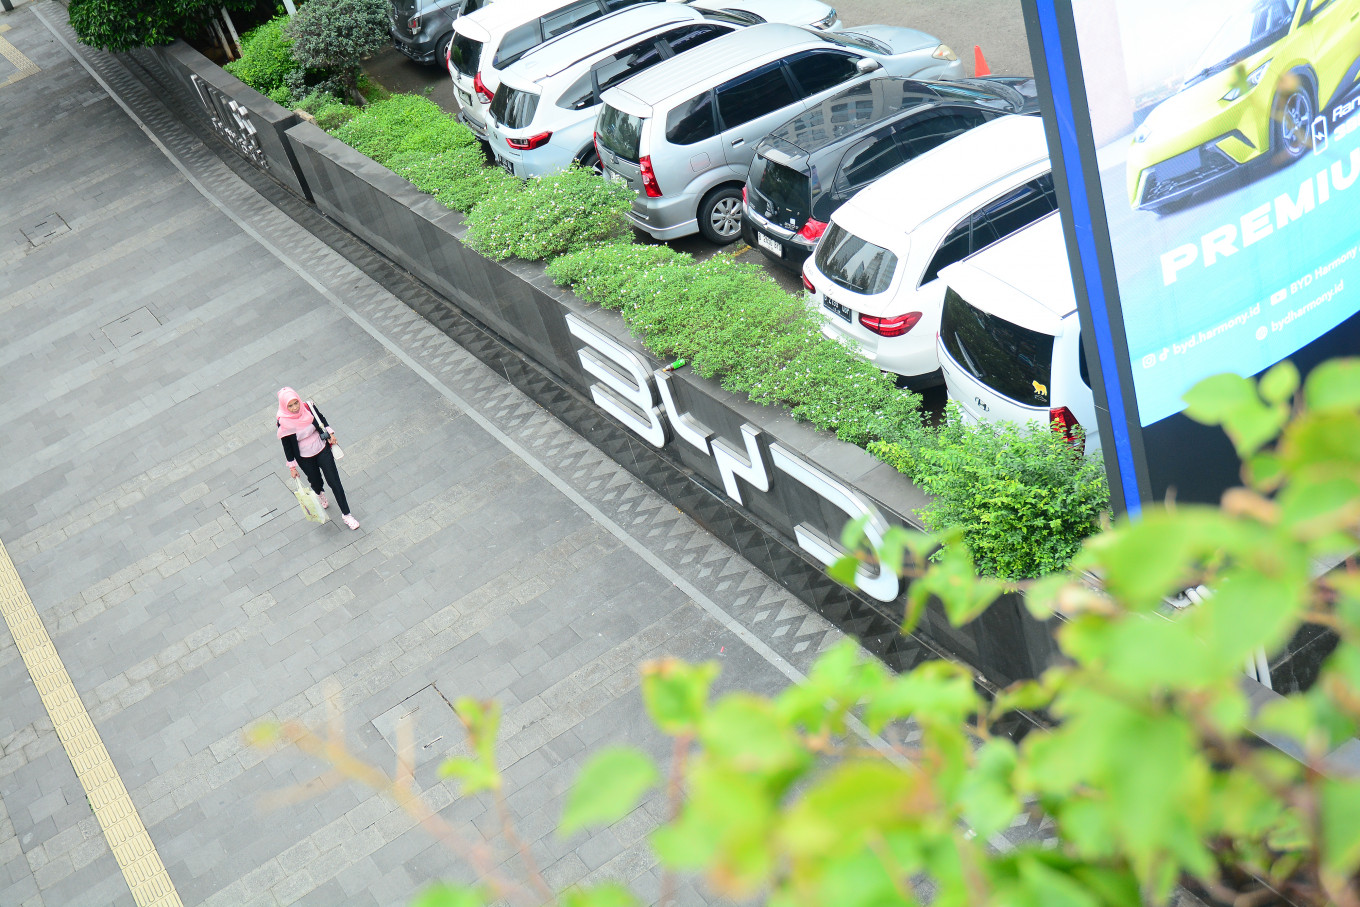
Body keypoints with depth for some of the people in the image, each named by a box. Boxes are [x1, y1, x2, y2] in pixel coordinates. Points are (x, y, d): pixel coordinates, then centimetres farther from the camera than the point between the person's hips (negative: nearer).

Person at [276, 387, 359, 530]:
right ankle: (320, 494, 62)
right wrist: (292, 466, -5)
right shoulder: (283, 423, -25)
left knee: (334, 482, 1)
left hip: (323, 450, 1)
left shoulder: (309, 408, -20)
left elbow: (322, 420, 4)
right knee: (315, 481, 23)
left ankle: (346, 514, 15)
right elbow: (287, 446, -12)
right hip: (305, 459, -1)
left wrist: (330, 433, -3)